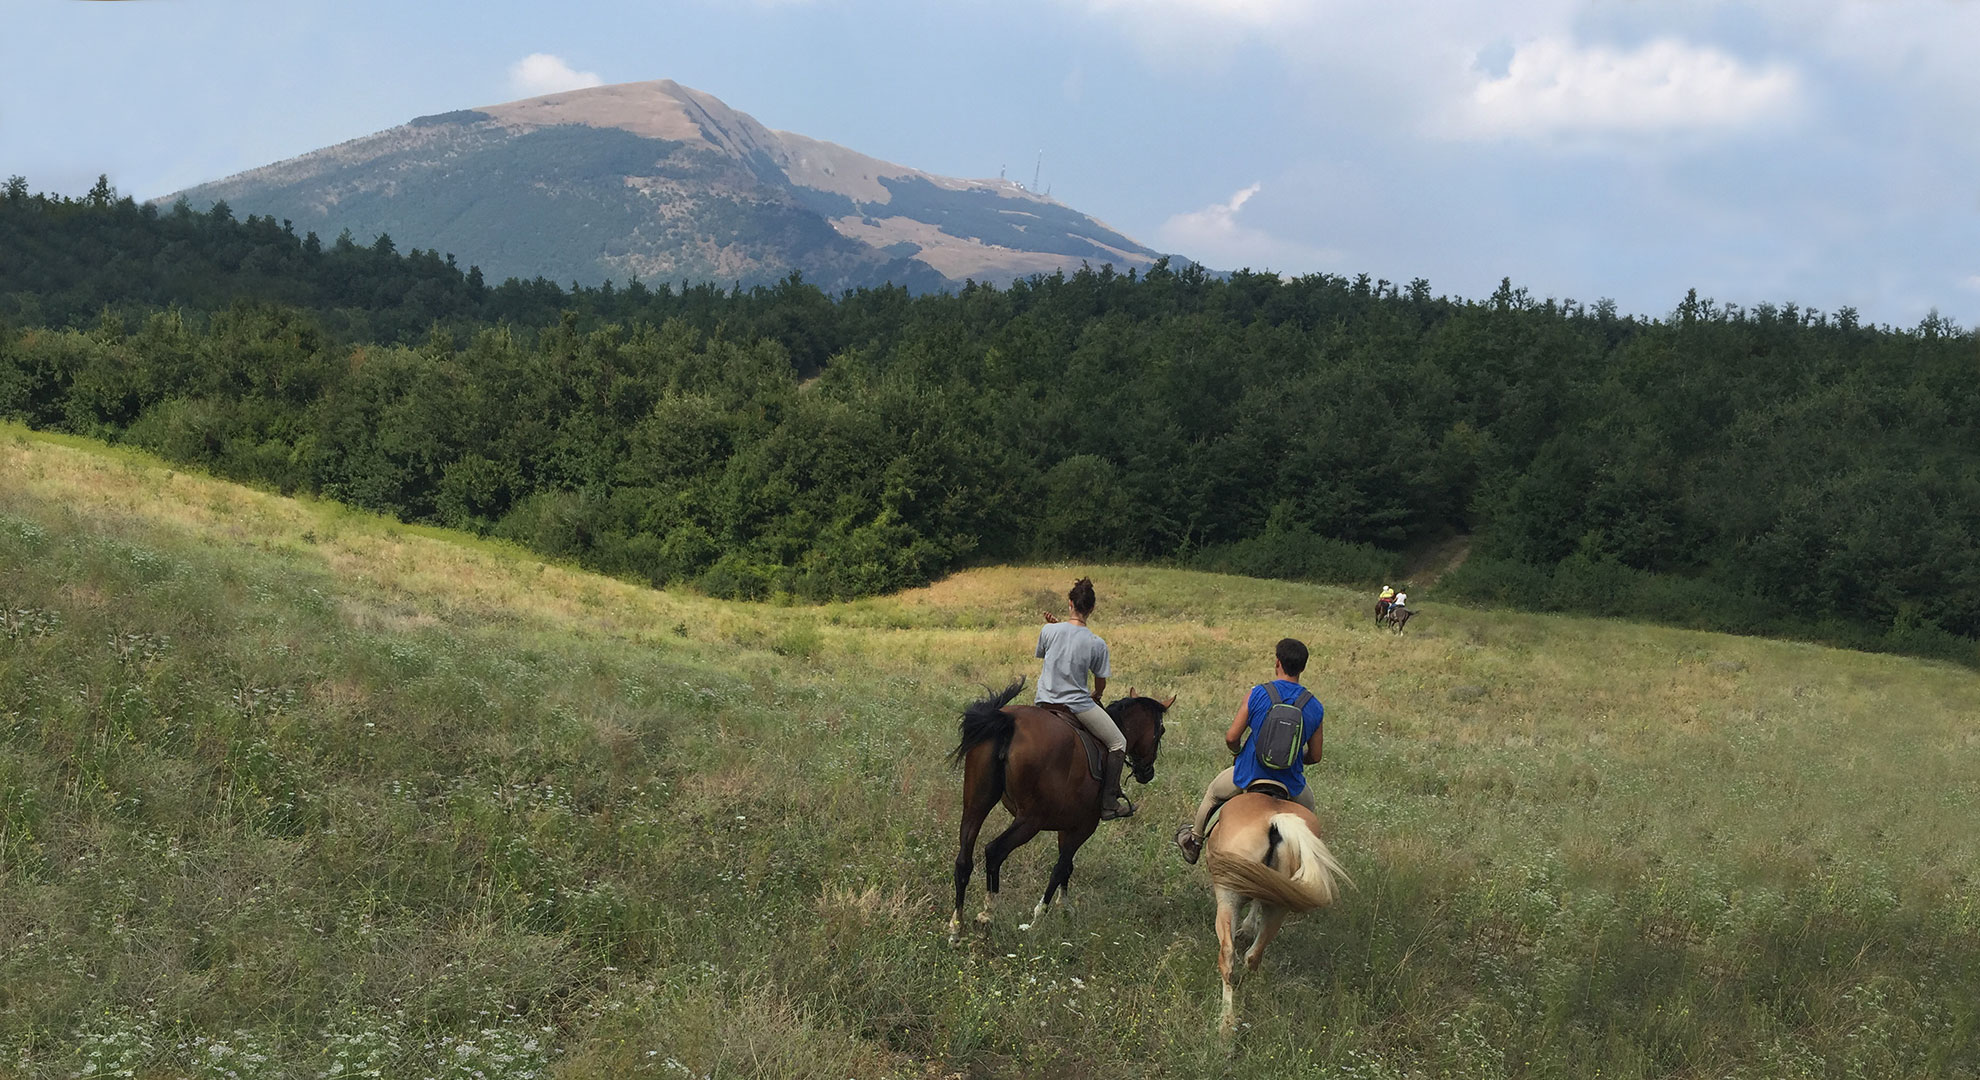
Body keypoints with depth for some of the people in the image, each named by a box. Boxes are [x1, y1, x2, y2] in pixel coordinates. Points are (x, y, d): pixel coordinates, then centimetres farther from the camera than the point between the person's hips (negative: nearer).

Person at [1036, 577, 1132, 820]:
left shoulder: (1049, 631, -7)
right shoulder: (1096, 643, -11)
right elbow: (1100, 684, 1)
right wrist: (1096, 697, 22)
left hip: (1044, 703, 4)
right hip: (1077, 705, -4)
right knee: (1118, 743, 12)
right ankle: (1108, 804, 6)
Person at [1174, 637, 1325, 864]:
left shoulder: (1257, 694, -13)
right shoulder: (1315, 708, -6)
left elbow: (1231, 737, -12)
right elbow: (1315, 757, 2)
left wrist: (1238, 752, 11)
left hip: (1248, 775, -1)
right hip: (1290, 784, 1)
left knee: (1213, 792, 31)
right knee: (1307, 805, 36)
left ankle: (1194, 841, 49)